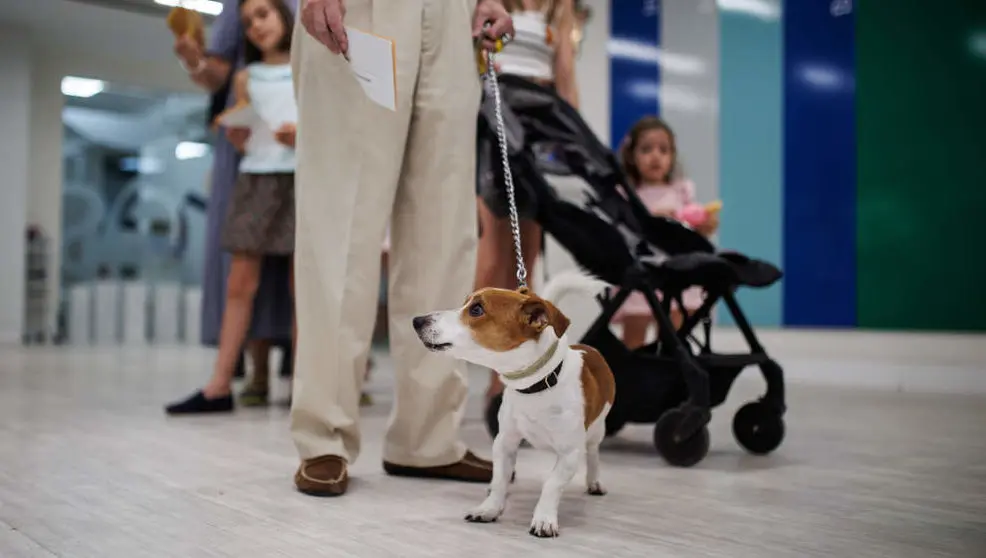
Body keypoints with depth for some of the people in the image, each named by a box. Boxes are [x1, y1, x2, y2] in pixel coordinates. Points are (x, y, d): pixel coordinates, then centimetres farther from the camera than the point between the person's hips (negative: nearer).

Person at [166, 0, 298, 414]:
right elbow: (243, 142, 13)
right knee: (239, 283, -3)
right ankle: (219, 385, -4)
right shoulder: (245, 78, 16)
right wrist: (233, 133, -9)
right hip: (255, 178, 2)